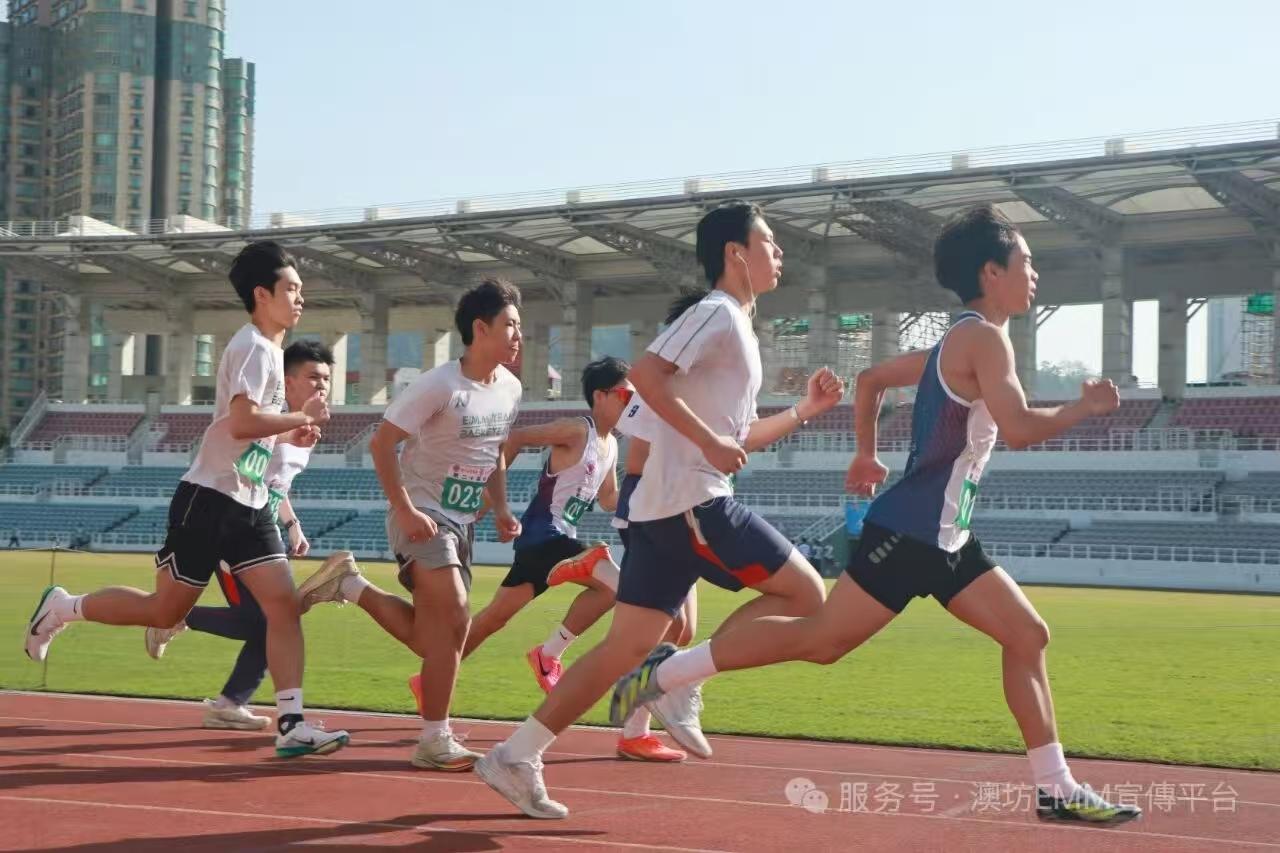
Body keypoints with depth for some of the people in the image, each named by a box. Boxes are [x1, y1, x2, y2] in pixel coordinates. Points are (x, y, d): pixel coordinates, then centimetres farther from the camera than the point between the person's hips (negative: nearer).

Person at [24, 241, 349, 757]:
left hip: (249, 504, 9)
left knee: (284, 604, -5)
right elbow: (241, 423, -27)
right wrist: (303, 417, -16)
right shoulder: (253, 346, -14)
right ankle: (62, 608, 21)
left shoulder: (269, 349, 15)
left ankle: (290, 725, -8)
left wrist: (290, 434, 10)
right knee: (166, 610, 0)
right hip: (209, 499, -9)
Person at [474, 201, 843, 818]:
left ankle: (516, 758, 7)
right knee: (804, 595, -5)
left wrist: (806, 410, 23)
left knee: (627, 647, 7)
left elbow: (738, 439, 28)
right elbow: (645, 373, -22)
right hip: (693, 500, -9)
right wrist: (709, 442, -22)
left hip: (664, 508, 9)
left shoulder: (737, 327, 23)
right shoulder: (716, 313, -7)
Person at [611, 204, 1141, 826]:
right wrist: (1087, 406, -10)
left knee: (1027, 636, 7)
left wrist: (866, 455, 32)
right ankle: (661, 673, -1)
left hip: (943, 539, 10)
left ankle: (1056, 788, 9)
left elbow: (871, 378, 27)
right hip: (910, 532, -10)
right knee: (822, 640, -7)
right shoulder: (983, 336, -12)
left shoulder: (956, 343, 17)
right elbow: (1019, 428, -24)